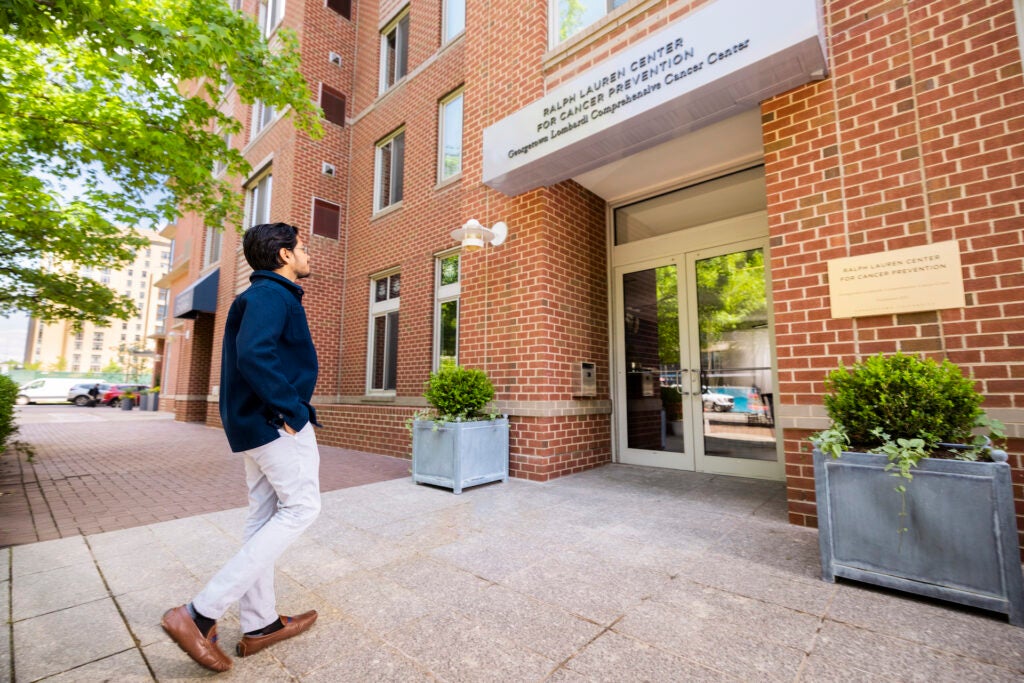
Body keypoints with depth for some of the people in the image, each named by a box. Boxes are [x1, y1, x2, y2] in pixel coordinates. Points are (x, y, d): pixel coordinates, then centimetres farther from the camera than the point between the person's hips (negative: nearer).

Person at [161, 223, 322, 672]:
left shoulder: (264, 296, 19)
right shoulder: (272, 294, -12)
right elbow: (253, 355, -28)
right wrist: (294, 412, -23)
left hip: (255, 424, 10)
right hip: (277, 424, -10)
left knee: (264, 517, 12)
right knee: (301, 508, -2)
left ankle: (259, 624, 23)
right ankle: (201, 614, -1)